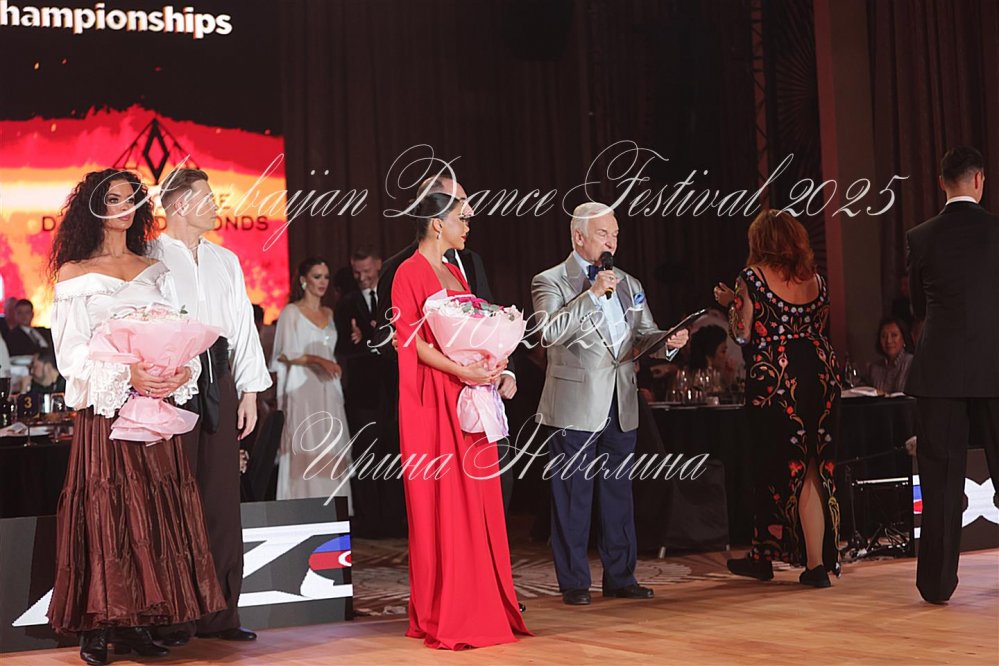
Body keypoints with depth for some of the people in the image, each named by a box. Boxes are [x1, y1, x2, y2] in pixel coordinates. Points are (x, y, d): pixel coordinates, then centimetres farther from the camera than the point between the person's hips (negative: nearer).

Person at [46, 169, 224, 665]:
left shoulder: (155, 271, 16)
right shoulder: (75, 273, 4)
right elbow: (70, 350, -4)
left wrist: (182, 370, -10)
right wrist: (125, 375, -18)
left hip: (156, 403, 4)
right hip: (104, 408, -4)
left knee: (153, 509, 0)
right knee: (104, 511, -6)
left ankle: (138, 623, 5)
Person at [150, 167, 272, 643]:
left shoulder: (226, 261, 17)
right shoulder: (147, 258, -2)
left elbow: (243, 326, 16)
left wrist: (249, 391, 9)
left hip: (218, 381, 6)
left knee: (222, 498, 6)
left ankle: (220, 613, 12)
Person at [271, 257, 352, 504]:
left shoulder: (329, 314, 17)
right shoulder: (291, 312, 0)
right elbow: (285, 354, -7)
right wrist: (318, 360, -16)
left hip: (328, 390, 5)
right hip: (302, 390, -5)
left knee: (331, 450, -1)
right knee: (305, 449, -10)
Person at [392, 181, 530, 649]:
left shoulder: (455, 274, 18)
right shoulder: (410, 273, -7)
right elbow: (410, 338, -14)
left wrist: (492, 364, 2)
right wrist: (459, 370, -22)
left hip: (468, 398, 8)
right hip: (432, 400, -8)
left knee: (475, 500, 8)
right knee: (439, 503, -5)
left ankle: (480, 606, 15)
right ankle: (442, 615, 1)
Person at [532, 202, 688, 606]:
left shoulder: (626, 284, 16)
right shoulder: (550, 282, -3)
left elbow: (643, 335, 14)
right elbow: (550, 333, -19)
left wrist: (668, 340, -8)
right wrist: (592, 294, -19)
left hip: (621, 406, 6)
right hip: (576, 407, -6)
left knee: (618, 495, 11)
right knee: (573, 498, 0)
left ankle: (620, 577, 19)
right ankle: (574, 583, 8)